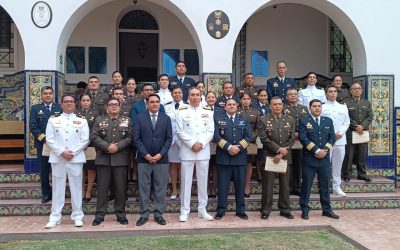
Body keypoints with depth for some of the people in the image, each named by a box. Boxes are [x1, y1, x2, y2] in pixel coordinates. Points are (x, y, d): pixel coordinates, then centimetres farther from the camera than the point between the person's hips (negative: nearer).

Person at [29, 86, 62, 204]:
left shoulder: (60, 108, 6)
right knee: (44, 171, 6)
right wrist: (44, 138, -12)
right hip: (42, 144, 0)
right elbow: (32, 126, -2)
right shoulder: (35, 108, 7)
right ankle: (46, 193, 17)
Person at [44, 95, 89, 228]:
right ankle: (55, 217, 12)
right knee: (58, 187, 5)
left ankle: (77, 216, 11)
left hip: (76, 158, -1)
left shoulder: (82, 121, 8)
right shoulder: (53, 120, 9)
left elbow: (85, 140, 0)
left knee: (76, 187, 3)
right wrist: (62, 152, -11)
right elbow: (49, 139, 1)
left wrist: (72, 152, -11)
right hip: (57, 158, 1)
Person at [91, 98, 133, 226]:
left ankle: (121, 214, 14)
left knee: (121, 188, 4)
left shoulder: (127, 120, 10)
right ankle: (100, 215, 12)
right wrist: (107, 147, -15)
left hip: (121, 159, 0)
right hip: (103, 158, 0)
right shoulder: (99, 120, 10)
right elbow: (94, 137, -2)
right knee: (102, 188, 4)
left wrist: (118, 146, -14)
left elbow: (130, 137, 0)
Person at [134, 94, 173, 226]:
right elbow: (137, 138, -1)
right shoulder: (140, 117, 4)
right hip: (143, 158, -1)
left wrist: (160, 154, -8)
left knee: (160, 188, 5)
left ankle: (159, 214, 14)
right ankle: (144, 214, 14)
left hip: (161, 158, 1)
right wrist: (145, 154, -10)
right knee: (143, 188, 4)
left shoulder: (166, 118, 8)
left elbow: (169, 139, 3)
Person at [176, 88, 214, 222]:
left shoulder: (207, 112, 10)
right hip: (187, 151, -2)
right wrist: (192, 144, -13)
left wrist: (201, 144, -11)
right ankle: (184, 211, 9)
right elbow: (180, 132, -3)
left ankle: (202, 209, 18)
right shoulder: (182, 112, 4)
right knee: (186, 181, 1)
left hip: (204, 151, 2)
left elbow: (210, 131, 4)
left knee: (203, 181, 7)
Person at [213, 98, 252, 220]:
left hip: (240, 156, 2)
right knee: (223, 185, 2)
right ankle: (221, 210, 10)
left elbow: (249, 136, 3)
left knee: (240, 184, 7)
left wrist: (239, 147, -11)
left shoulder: (244, 120, 14)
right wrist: (228, 147, -15)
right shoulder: (218, 119, 8)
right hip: (223, 157, -2)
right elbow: (216, 136, -5)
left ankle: (240, 210, 17)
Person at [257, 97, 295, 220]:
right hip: (269, 156, -3)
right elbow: (264, 139, -9)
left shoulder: (290, 120, 9)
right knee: (268, 185, 1)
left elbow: (292, 139, 1)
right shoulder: (263, 120, 0)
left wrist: (281, 154, -9)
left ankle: (285, 209, 20)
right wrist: (278, 149, -14)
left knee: (285, 184, 9)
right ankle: (265, 210, 11)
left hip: (285, 157, 3)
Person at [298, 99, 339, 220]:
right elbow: (303, 138, -10)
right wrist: (316, 150, -15)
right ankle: (304, 210, 10)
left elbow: (332, 138, 7)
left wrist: (325, 150, -8)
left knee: (325, 185, 11)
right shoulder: (304, 121, 0)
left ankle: (327, 209, 21)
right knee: (306, 185, 2)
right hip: (309, 159, -3)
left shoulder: (328, 121, 12)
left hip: (325, 158, 4)